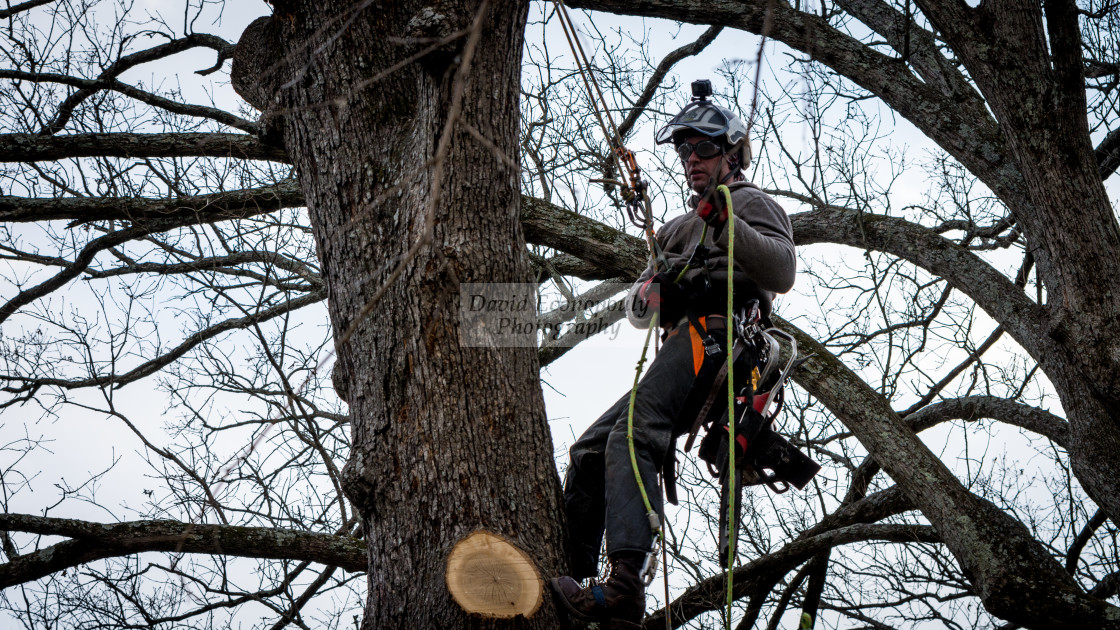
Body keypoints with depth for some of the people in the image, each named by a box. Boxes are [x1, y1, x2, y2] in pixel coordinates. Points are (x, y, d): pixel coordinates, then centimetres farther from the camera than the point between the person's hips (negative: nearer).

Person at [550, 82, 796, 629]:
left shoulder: (750, 203, 13)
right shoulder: (679, 228, 36)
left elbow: (782, 271, -8)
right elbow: (635, 306, 27)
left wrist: (728, 226, -21)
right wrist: (650, 291, 2)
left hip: (714, 336, -9)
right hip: (682, 347, 9)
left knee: (632, 436, -30)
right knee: (589, 452, 3)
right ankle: (566, 580, 2)